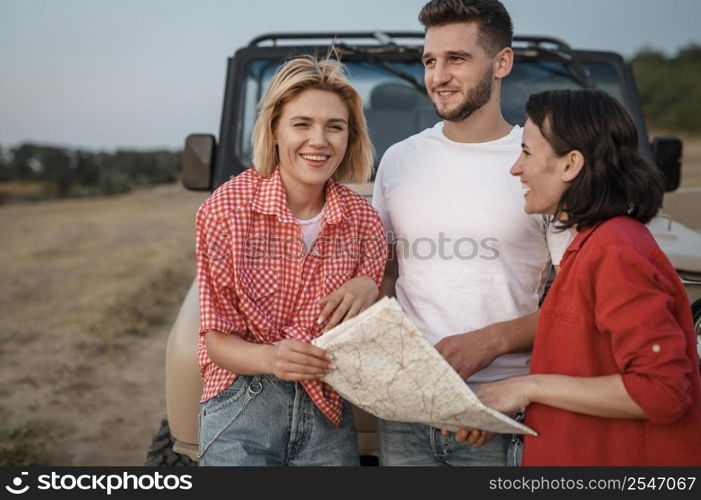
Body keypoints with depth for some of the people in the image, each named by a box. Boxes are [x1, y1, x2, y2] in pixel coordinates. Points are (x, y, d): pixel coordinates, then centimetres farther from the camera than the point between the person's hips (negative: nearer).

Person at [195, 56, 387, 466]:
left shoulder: (362, 219, -4)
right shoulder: (229, 208, -13)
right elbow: (218, 340, -10)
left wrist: (368, 291, -17)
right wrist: (272, 358, -30)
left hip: (328, 416, 3)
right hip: (242, 413, -3)